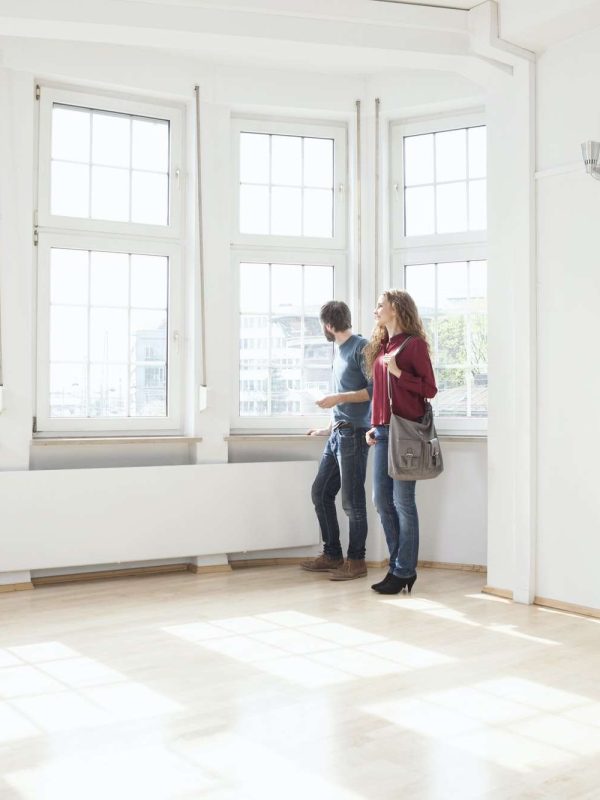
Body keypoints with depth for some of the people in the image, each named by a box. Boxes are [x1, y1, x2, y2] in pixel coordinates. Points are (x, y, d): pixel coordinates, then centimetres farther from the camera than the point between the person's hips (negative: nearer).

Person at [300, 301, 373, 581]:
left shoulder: (361, 347, -8)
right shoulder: (340, 351, 18)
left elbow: (375, 389, -15)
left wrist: (338, 399, -17)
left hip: (354, 433, -9)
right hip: (338, 434, 9)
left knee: (352, 500, -3)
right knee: (321, 493, 10)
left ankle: (356, 561, 7)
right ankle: (332, 555, 20)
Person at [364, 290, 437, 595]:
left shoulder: (414, 344, -5)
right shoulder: (380, 346, 17)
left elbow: (430, 389, -8)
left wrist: (398, 372, -17)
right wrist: (373, 426, 13)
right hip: (382, 432, 8)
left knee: (402, 501, -3)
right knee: (382, 500, 8)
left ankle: (404, 572, 7)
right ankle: (398, 565, 20)